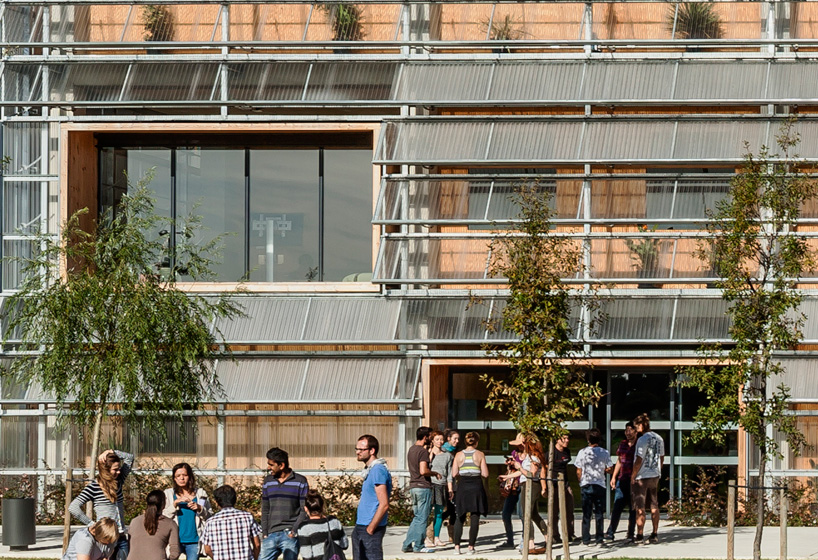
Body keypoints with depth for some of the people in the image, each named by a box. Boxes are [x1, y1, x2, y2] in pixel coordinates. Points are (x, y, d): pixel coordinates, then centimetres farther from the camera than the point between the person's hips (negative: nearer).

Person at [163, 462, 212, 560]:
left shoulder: (200, 493, 10)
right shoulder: (168, 494, 8)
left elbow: (210, 517, 11)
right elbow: (163, 517, -1)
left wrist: (200, 509, -8)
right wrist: (175, 503, -13)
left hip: (194, 541, 0)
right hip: (175, 540, 0)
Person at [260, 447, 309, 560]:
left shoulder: (300, 482, 0)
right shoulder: (268, 481, 13)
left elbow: (305, 510, -2)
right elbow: (265, 510, 16)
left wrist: (294, 530, -13)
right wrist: (265, 533, 7)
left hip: (290, 534, -4)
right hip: (272, 534, 4)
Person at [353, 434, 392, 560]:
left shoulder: (378, 470, -16)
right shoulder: (369, 470, 15)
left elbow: (384, 505, -21)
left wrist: (370, 529, -18)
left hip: (370, 529, -10)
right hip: (360, 526, 10)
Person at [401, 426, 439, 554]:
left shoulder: (411, 449, 14)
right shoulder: (423, 451, -14)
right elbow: (423, 471, -24)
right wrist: (435, 473, -8)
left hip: (413, 486, 9)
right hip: (423, 487, -9)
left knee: (417, 517, 14)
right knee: (422, 518, -1)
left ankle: (407, 545, 10)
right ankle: (418, 546, 3)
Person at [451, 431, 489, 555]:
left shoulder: (459, 455, 1)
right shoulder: (480, 455, -3)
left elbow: (454, 474, -2)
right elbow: (485, 474, -5)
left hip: (462, 488, 1)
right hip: (476, 488, -1)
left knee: (460, 517, 10)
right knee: (474, 518, 3)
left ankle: (457, 546, 3)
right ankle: (471, 546, 2)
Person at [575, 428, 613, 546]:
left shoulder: (582, 452, -3)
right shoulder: (604, 453, -2)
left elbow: (579, 471, 0)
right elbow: (609, 469, 0)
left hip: (586, 485, 0)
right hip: (600, 485, 0)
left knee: (586, 513, 4)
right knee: (599, 513, 6)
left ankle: (586, 539, 3)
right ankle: (599, 538, 4)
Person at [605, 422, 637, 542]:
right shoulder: (622, 444, 14)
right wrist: (614, 477, 15)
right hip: (622, 480, 4)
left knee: (633, 508, 1)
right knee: (617, 507, -2)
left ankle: (631, 534, 7)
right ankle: (610, 533, -3)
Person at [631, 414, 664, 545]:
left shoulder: (642, 439, -17)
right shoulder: (659, 438, 6)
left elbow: (639, 461, -19)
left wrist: (633, 476, -11)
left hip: (642, 476, -7)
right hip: (655, 475, 7)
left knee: (640, 507, -2)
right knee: (654, 506, 13)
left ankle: (640, 536, -2)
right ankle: (655, 535, 16)